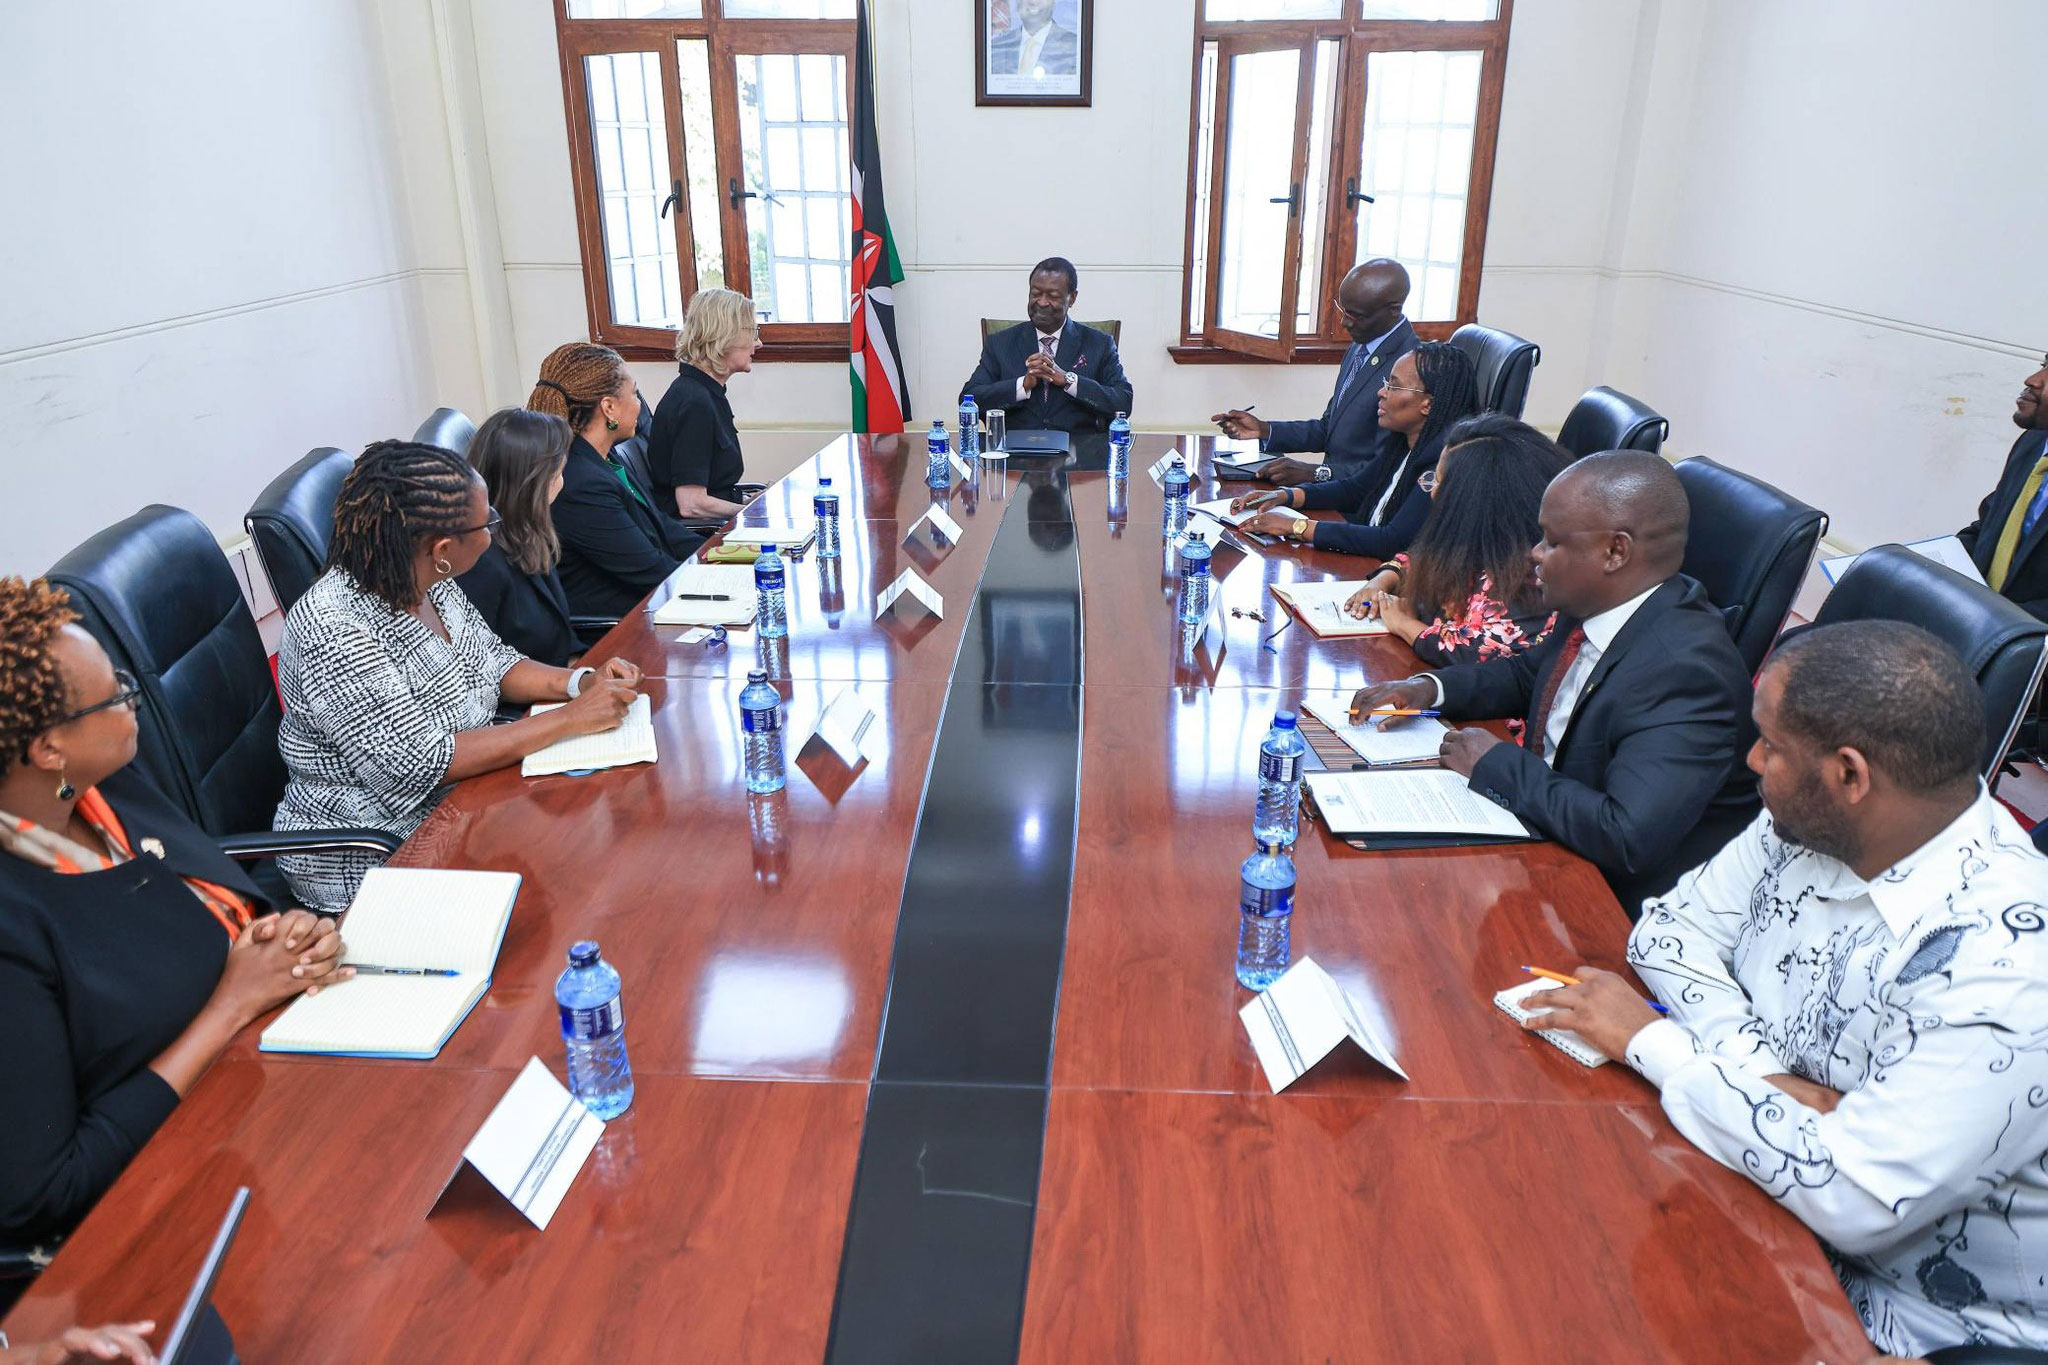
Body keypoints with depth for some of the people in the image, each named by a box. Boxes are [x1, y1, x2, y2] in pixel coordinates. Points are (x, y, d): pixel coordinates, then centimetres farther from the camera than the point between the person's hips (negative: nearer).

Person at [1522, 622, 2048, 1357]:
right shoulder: (1808, 822, -8)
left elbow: (1851, 1199, -31)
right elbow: (1670, 929, 1)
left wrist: (1650, 1039, -23)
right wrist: (1763, 1074, -16)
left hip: (1901, 1315, -6)